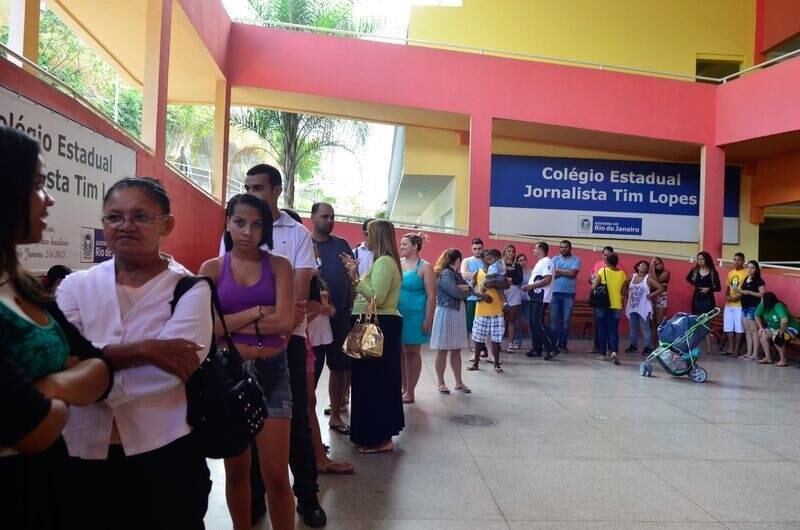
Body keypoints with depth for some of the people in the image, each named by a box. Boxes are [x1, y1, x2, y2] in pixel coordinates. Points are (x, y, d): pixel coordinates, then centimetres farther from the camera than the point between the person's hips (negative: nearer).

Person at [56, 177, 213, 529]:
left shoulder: (189, 289, -5)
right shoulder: (76, 286, 3)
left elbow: (171, 369, -20)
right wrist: (141, 349, -23)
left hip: (164, 456, -2)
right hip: (83, 455, 3)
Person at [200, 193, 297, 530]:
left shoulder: (278, 266, 0)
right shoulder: (212, 268, 2)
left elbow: (285, 322, -12)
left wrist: (231, 324, -8)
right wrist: (257, 313, -12)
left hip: (271, 372, -1)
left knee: (276, 475, -1)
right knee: (236, 470, 15)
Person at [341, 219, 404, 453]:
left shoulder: (384, 262, -16)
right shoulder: (385, 261, 17)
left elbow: (377, 298, -25)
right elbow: (372, 294, 10)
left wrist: (356, 278, -20)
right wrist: (356, 277, 5)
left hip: (380, 326, -11)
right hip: (382, 325, 11)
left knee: (374, 381, -5)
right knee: (380, 381, 16)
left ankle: (379, 438, 3)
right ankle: (381, 433, 26)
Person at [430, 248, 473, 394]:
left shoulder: (455, 274, 17)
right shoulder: (445, 274, -11)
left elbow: (470, 290, 12)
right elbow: (455, 292, -20)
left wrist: (465, 288, -10)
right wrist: (465, 290, 0)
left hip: (458, 313, 9)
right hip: (446, 313, -9)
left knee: (456, 350, 10)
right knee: (443, 350, 0)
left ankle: (459, 382, 16)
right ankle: (441, 382, 7)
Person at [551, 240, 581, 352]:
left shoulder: (576, 260, 2)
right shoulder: (555, 259, 9)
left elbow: (572, 273, -13)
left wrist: (558, 270, -4)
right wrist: (566, 272, -10)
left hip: (569, 294, -1)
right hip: (555, 293, 1)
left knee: (566, 321, 2)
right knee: (554, 320, 2)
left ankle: (562, 344, 11)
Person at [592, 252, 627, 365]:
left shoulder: (602, 271, -6)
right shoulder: (622, 274, 2)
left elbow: (593, 287, -9)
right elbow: (623, 291, 10)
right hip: (616, 306, 2)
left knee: (603, 329, 8)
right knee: (613, 330, 5)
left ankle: (603, 354, 12)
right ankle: (614, 351, -14)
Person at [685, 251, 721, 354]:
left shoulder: (713, 272, -5)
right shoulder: (694, 270, 3)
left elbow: (718, 288, -4)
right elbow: (688, 278, 24)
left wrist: (709, 288, -20)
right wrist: (695, 284, 9)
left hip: (708, 300, -3)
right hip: (696, 299, 3)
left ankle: (708, 348, -1)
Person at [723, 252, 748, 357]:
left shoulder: (746, 273, -7)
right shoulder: (730, 273, 14)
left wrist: (738, 297, -21)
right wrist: (727, 296, 2)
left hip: (740, 304, -6)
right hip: (729, 304, 7)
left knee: (739, 328, -1)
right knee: (729, 327, 8)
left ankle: (736, 349, 5)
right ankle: (730, 348, 15)